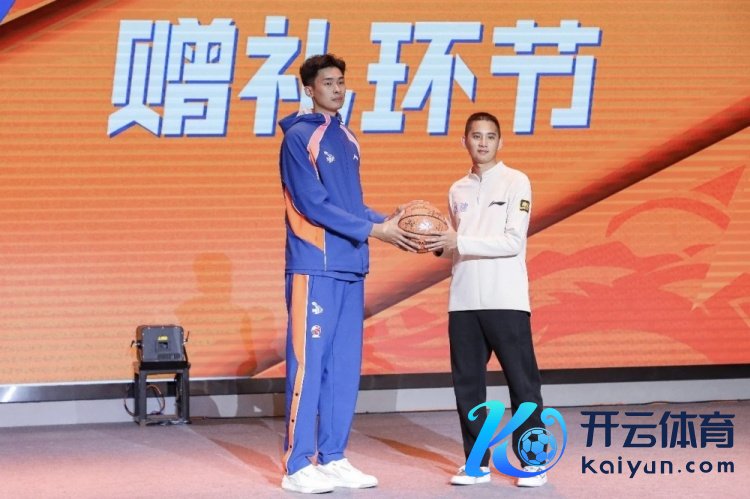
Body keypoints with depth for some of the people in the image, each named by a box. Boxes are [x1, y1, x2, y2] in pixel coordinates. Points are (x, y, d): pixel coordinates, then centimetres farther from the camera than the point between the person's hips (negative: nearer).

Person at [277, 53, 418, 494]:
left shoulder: (348, 139, 18)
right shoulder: (299, 137, -6)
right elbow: (313, 205, -13)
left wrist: (390, 224, 5)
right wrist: (373, 229, -14)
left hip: (351, 267, 8)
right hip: (314, 267, -8)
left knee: (345, 366, 8)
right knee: (308, 362, -7)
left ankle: (333, 459, 14)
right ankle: (298, 465, -5)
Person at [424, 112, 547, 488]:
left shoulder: (516, 183, -1)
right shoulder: (458, 190, 15)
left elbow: (513, 242, -11)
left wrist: (459, 242, -17)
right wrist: (437, 243, -2)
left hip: (506, 301, -5)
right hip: (463, 302, 5)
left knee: (523, 383, -2)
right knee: (467, 383, 5)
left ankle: (533, 462, 4)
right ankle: (477, 462, 12)